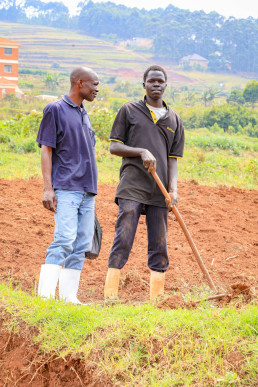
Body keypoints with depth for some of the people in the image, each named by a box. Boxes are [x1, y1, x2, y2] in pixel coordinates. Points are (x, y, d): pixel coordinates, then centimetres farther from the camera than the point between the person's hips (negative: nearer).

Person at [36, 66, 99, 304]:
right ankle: (45, 294, -16)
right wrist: (47, 188, -13)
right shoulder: (55, 109, -1)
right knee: (65, 240, -17)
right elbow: (46, 150, -6)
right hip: (66, 188, -7)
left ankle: (68, 295, 7)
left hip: (87, 191, 7)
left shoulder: (84, 114, 20)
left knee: (83, 245, 3)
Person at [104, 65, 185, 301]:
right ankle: (110, 295, -7)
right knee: (123, 240, -9)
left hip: (159, 192, 3)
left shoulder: (174, 120, 16)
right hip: (132, 186, -3)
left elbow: (173, 158, 12)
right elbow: (114, 147, 5)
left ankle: (156, 299, 9)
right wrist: (142, 151, -12)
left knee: (159, 246, 4)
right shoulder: (129, 111, 8)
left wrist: (173, 188, -3)